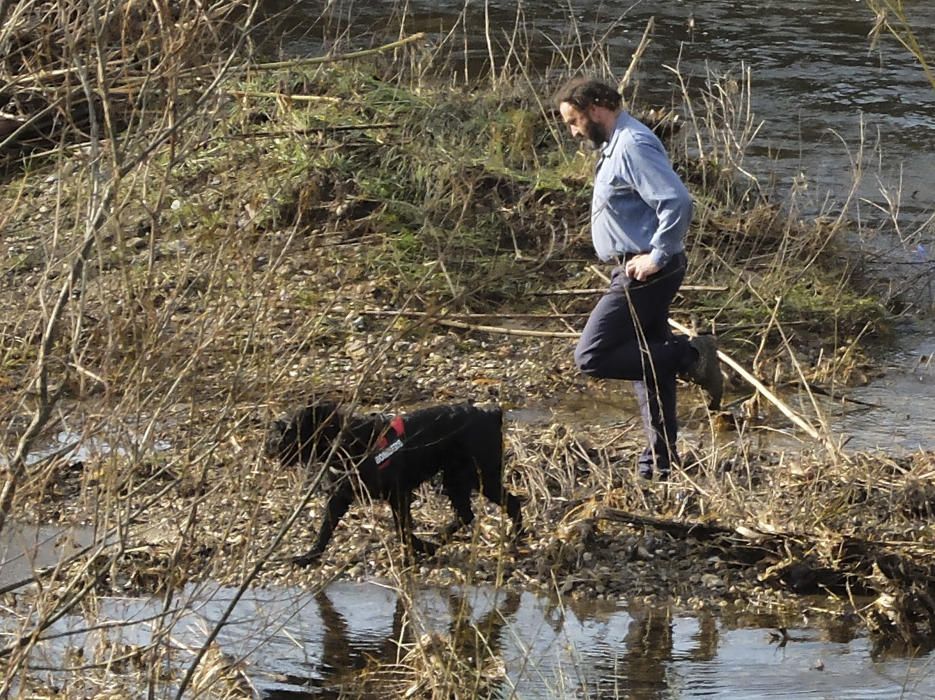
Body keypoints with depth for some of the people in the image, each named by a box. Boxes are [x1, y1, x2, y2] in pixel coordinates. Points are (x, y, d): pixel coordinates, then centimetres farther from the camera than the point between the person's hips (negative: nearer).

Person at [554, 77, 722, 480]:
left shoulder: (633, 147, -19)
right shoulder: (614, 145, 15)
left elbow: (677, 203, -28)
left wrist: (656, 257, -23)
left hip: (643, 275, -11)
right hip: (637, 273, 11)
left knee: (591, 358, -13)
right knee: (647, 362, 14)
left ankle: (689, 357, -11)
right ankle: (661, 462, 20)